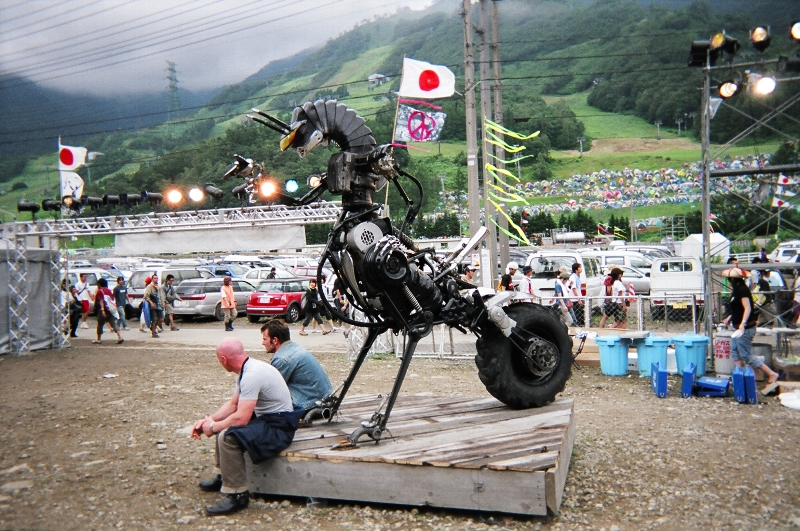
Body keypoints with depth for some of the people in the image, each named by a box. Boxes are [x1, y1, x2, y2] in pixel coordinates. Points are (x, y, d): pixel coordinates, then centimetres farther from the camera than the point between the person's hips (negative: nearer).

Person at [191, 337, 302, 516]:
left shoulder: (252, 375, -25)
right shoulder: (248, 369, 6)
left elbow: (241, 418, -28)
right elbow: (232, 404, 15)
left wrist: (213, 427, -13)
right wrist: (207, 420, 4)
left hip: (278, 426, -11)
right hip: (264, 417, 11)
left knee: (228, 436, -29)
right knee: (223, 424, 23)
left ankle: (237, 495, -16)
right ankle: (222, 476, 32)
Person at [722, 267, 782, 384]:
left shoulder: (742, 290, -17)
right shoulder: (737, 290, 13)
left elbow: (748, 309, -25)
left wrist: (743, 324, -33)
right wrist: (730, 317, 22)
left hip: (746, 328, -11)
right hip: (739, 328, 11)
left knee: (746, 355, -5)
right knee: (735, 353, 13)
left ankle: (771, 374, 1)